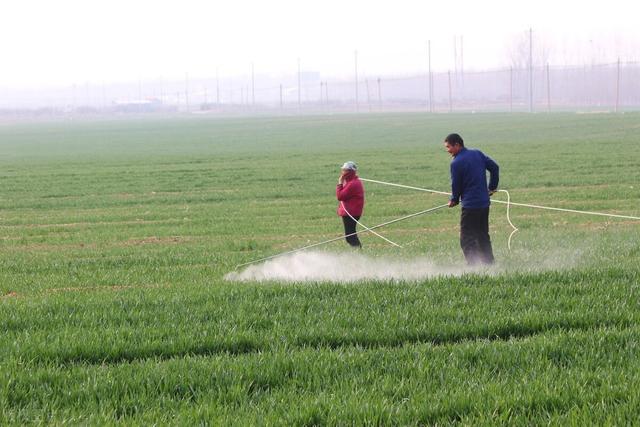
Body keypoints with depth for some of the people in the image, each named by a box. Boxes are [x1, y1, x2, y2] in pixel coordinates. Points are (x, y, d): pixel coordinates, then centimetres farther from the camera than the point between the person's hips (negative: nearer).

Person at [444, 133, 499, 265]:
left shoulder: (456, 163, -14)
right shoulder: (477, 154, 7)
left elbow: (456, 185, -6)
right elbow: (494, 167, 11)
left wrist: (454, 200, 13)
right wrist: (492, 187, 20)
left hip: (470, 206, -8)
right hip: (485, 203, 8)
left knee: (467, 239, -4)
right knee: (483, 237, 19)